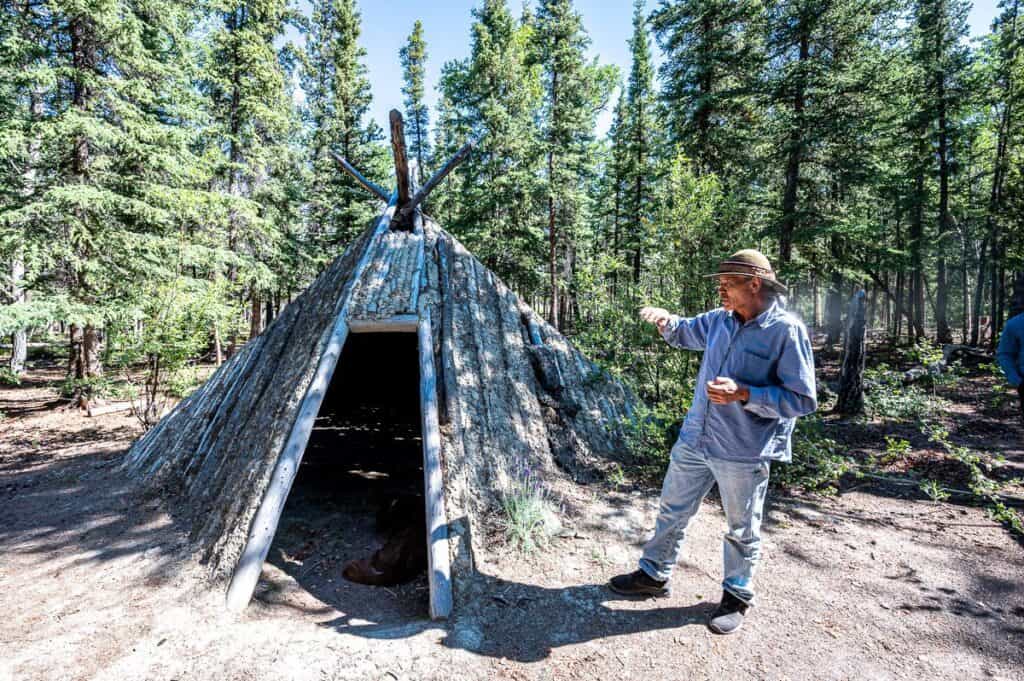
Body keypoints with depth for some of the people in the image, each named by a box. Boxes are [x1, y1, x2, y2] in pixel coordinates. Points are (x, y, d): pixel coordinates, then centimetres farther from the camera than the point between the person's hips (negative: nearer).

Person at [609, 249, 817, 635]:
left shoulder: (786, 331, -15)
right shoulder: (720, 320, 4)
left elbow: (802, 399, -15)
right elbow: (683, 332, 22)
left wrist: (743, 394, -26)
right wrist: (665, 320, -1)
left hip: (744, 453, -6)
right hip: (694, 440, 6)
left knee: (742, 530, 15)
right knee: (672, 512, 18)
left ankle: (737, 596, 38)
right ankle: (655, 574, 38)